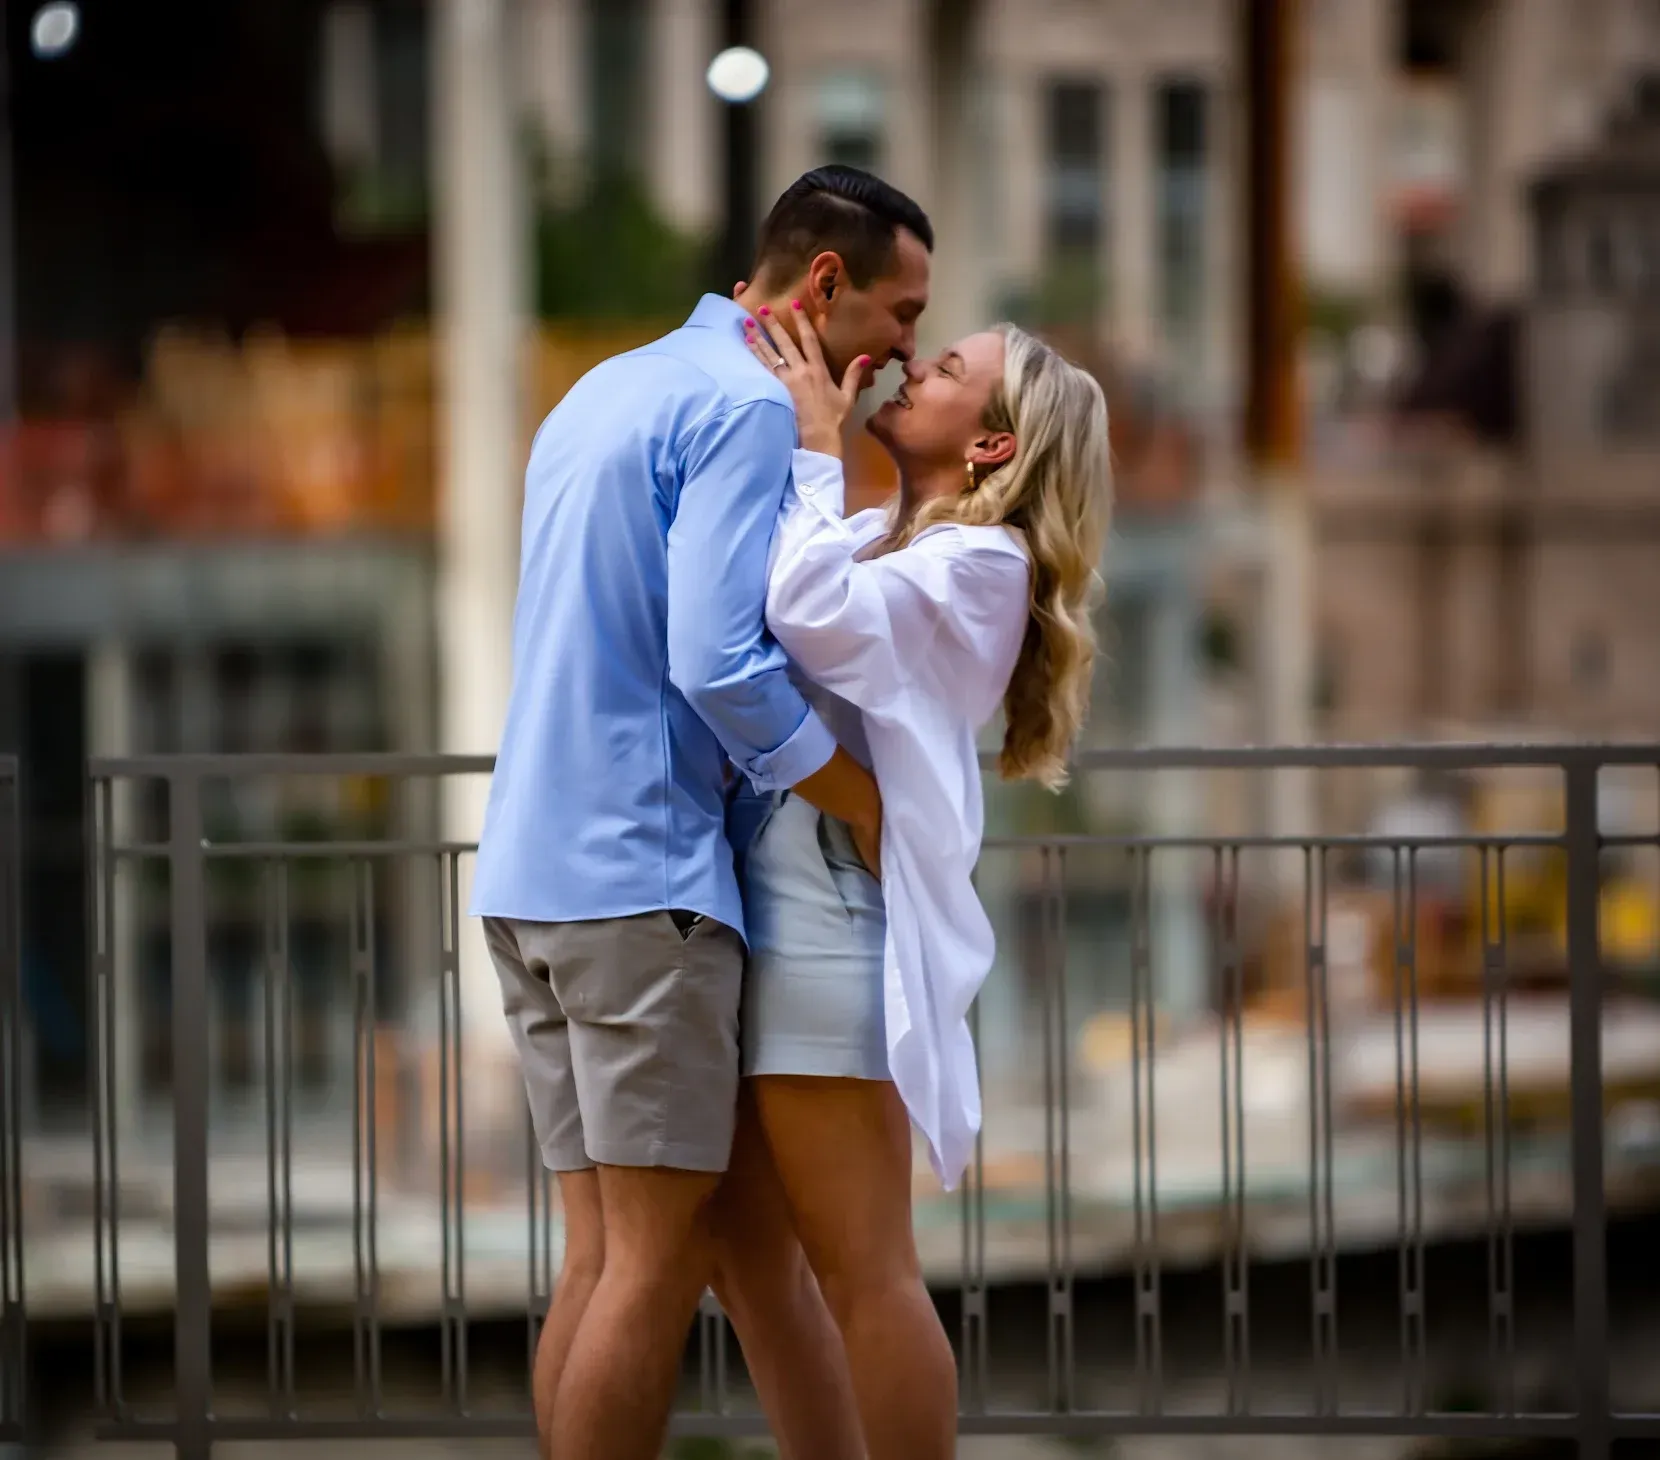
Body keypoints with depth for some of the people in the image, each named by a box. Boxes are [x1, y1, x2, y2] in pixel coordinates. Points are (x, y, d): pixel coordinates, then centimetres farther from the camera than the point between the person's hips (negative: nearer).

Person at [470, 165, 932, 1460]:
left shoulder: (608, 392, 21)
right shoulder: (747, 406, -9)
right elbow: (722, 663, -18)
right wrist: (875, 807, -7)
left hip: (537, 869, 9)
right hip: (643, 876, -9)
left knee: (606, 1254, 6)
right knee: (660, 1255, -8)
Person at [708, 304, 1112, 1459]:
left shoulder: (982, 562, -7)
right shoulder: (870, 539, 20)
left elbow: (813, 614, -21)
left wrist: (817, 445, -11)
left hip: (834, 917, -9)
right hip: (764, 902, 9)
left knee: (863, 1273, -5)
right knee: (743, 1245, 13)